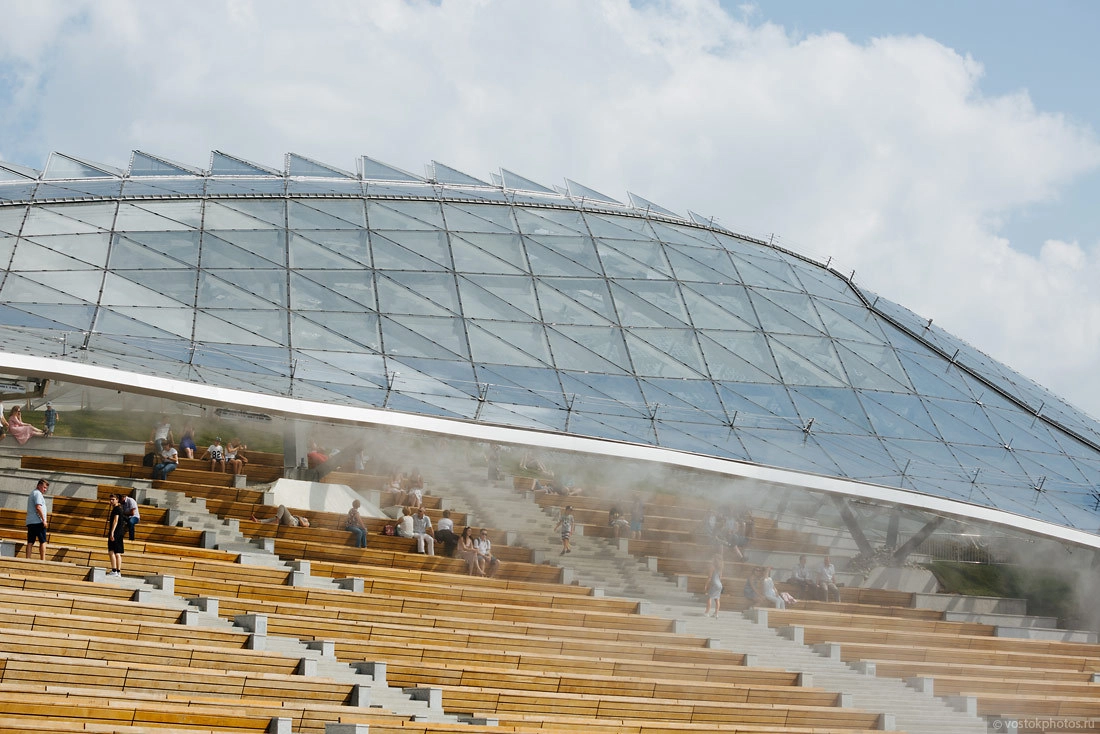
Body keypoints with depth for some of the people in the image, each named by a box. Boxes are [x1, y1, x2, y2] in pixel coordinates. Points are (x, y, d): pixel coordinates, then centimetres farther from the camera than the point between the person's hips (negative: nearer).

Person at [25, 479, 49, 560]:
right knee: (43, 541, -6)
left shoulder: (32, 493, 23)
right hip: (38, 522, -9)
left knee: (30, 542, 4)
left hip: (30, 522, 9)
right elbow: (38, 507, -18)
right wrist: (44, 520, -18)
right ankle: (43, 559, -11)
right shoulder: (38, 493, -8)